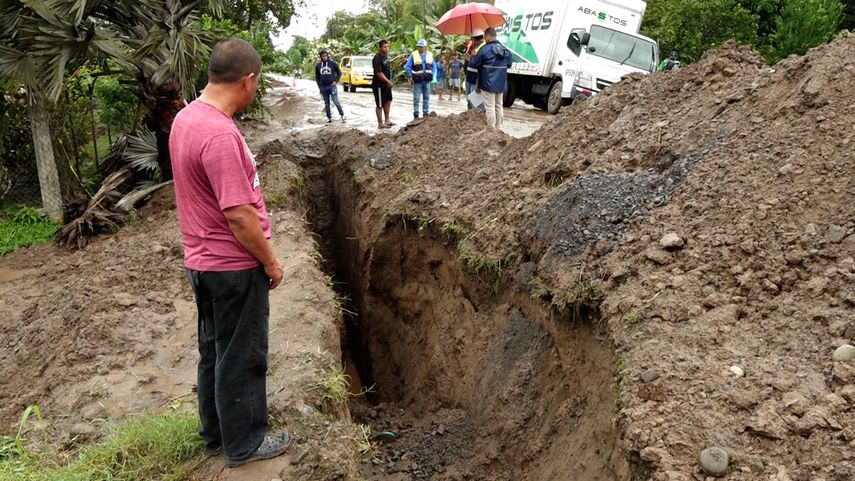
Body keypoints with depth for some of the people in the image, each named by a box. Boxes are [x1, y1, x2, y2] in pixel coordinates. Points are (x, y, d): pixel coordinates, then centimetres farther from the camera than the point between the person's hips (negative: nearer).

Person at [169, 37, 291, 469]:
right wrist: (270, 262, -12)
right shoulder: (220, 135, -27)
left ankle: (216, 432, 36)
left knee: (214, 350, 20)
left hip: (203, 260, 9)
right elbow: (239, 215, -26)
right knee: (241, 357, 7)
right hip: (234, 265, -9)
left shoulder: (185, 119, 4)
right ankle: (244, 443, 24)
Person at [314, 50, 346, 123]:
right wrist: (319, 86, 7)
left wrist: (336, 81, -7)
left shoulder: (333, 63, 1)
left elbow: (339, 73, 6)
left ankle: (342, 115, 3)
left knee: (336, 102, -10)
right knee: (326, 104, 6)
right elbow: (317, 77, 17)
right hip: (323, 87, 3)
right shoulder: (318, 66, 9)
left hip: (332, 86, -3)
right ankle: (329, 118, 13)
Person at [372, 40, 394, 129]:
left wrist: (389, 82, 17)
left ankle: (387, 121, 30)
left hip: (386, 84, 10)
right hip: (379, 85, -10)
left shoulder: (385, 56, 8)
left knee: (388, 101, 18)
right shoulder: (377, 58, -21)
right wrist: (388, 81, -24)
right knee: (380, 105, -1)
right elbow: (379, 73, -26)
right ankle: (380, 124, 7)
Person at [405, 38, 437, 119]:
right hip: (417, 80, -3)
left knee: (426, 98, 7)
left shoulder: (430, 55, 8)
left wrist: (432, 75, 6)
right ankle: (416, 114, 1)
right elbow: (407, 67, -1)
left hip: (427, 80, 3)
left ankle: (426, 113, 15)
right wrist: (410, 76, -6)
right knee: (416, 98, -4)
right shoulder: (413, 55, -2)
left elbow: (434, 66, 19)